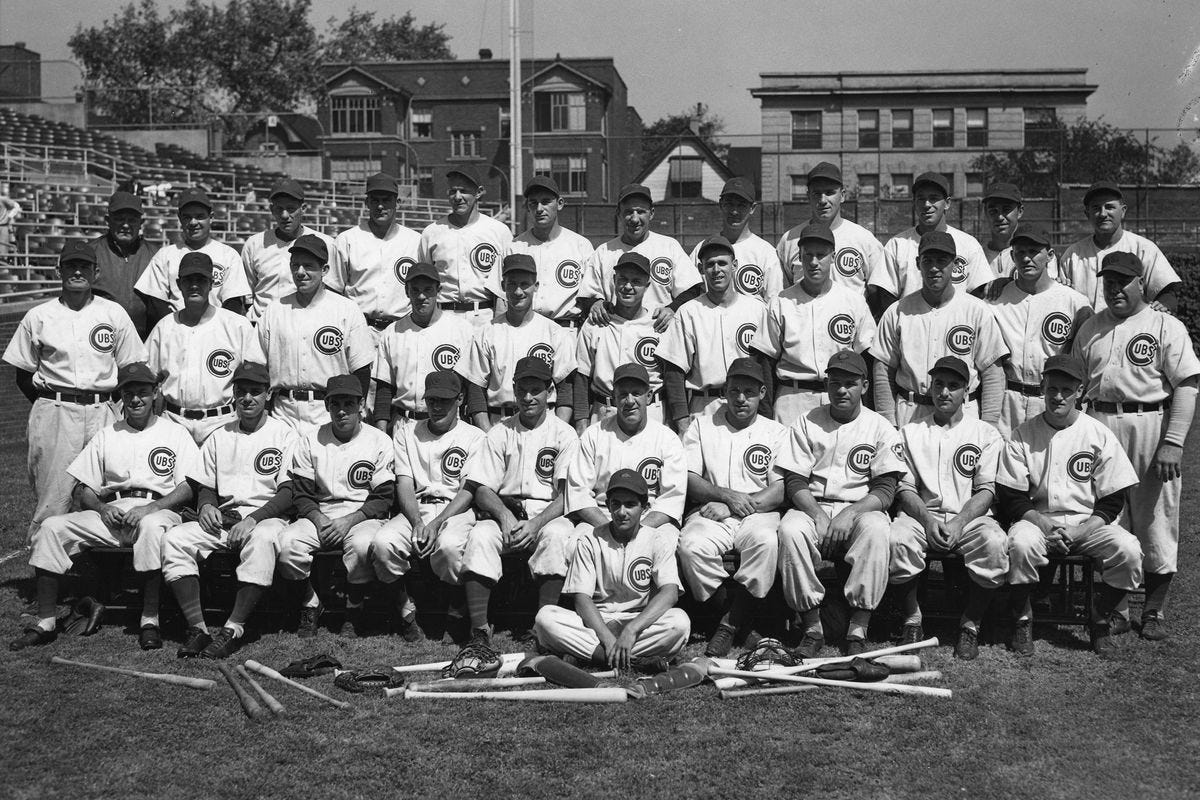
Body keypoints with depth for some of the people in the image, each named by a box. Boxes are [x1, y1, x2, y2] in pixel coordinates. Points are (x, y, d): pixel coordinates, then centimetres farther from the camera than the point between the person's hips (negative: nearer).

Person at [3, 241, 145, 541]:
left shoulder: (114, 314, 8)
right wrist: (50, 406, 2)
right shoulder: (38, 317, 7)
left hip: (102, 412, 1)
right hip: (53, 412, -1)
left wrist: (108, 404, 2)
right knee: (51, 499, -4)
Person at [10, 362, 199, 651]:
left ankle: (149, 620, -31)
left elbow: (188, 487, -2)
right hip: (111, 513, 4)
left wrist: (150, 507, -18)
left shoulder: (175, 433, 10)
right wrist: (102, 508, -6)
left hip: (158, 511, -4)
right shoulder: (106, 435, 21)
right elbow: (83, 488, 17)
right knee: (52, 527, -17)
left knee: (152, 526, -40)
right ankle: (45, 623, -15)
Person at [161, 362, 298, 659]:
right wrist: (205, 505, -4)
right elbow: (205, 487, 21)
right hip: (222, 518, 5)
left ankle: (233, 629, -36)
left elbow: (289, 492, -5)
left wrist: (253, 518, -19)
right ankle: (197, 628, -24)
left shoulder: (284, 434, 5)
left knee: (263, 539, -39)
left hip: (267, 516, -5)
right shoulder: (219, 437, 20)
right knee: (174, 539, -22)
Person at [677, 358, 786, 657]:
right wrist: (727, 495, -12)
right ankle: (741, 623, -18)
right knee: (691, 546, -33)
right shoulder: (701, 426, 17)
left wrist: (732, 507, -10)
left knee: (765, 540, -36)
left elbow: (782, 491, 1)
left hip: (758, 515, -1)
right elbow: (687, 480, 6)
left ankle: (730, 625, -25)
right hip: (709, 513, 1)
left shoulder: (776, 432, 13)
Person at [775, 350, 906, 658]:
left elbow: (885, 489, -2)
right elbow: (794, 481, 3)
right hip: (812, 506, 1)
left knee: (876, 530, -36)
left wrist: (850, 513, -20)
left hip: (861, 508, -1)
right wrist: (818, 516, -16)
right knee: (789, 530, -32)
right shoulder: (806, 424, 10)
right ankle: (811, 629, -24)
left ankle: (858, 632, -31)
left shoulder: (881, 428, 6)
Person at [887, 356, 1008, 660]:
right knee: (897, 539, -33)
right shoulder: (910, 432, 16)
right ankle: (912, 621, -12)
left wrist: (959, 522, -15)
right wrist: (927, 519, -13)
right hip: (921, 513, 0)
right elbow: (905, 488, 6)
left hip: (970, 516, 0)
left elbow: (986, 490, 3)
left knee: (995, 543, -34)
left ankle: (970, 625, -13)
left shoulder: (985, 434, 13)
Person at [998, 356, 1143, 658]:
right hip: (1036, 519, -1)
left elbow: (1112, 500, 1)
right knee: (1021, 544, -34)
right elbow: (1009, 497, -1)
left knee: (1129, 550, -26)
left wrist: (1081, 531, -15)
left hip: (1089, 522, 1)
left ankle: (1100, 621, 0)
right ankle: (1022, 620, -9)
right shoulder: (1023, 434, 2)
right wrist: (1041, 522, -18)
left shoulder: (1099, 434, 2)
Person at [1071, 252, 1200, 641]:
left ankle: (1154, 609, 14)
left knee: (1156, 522, 1)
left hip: (1150, 425, -3)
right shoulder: (1090, 328, 15)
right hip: (1098, 426, 4)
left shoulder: (1167, 327, 1)